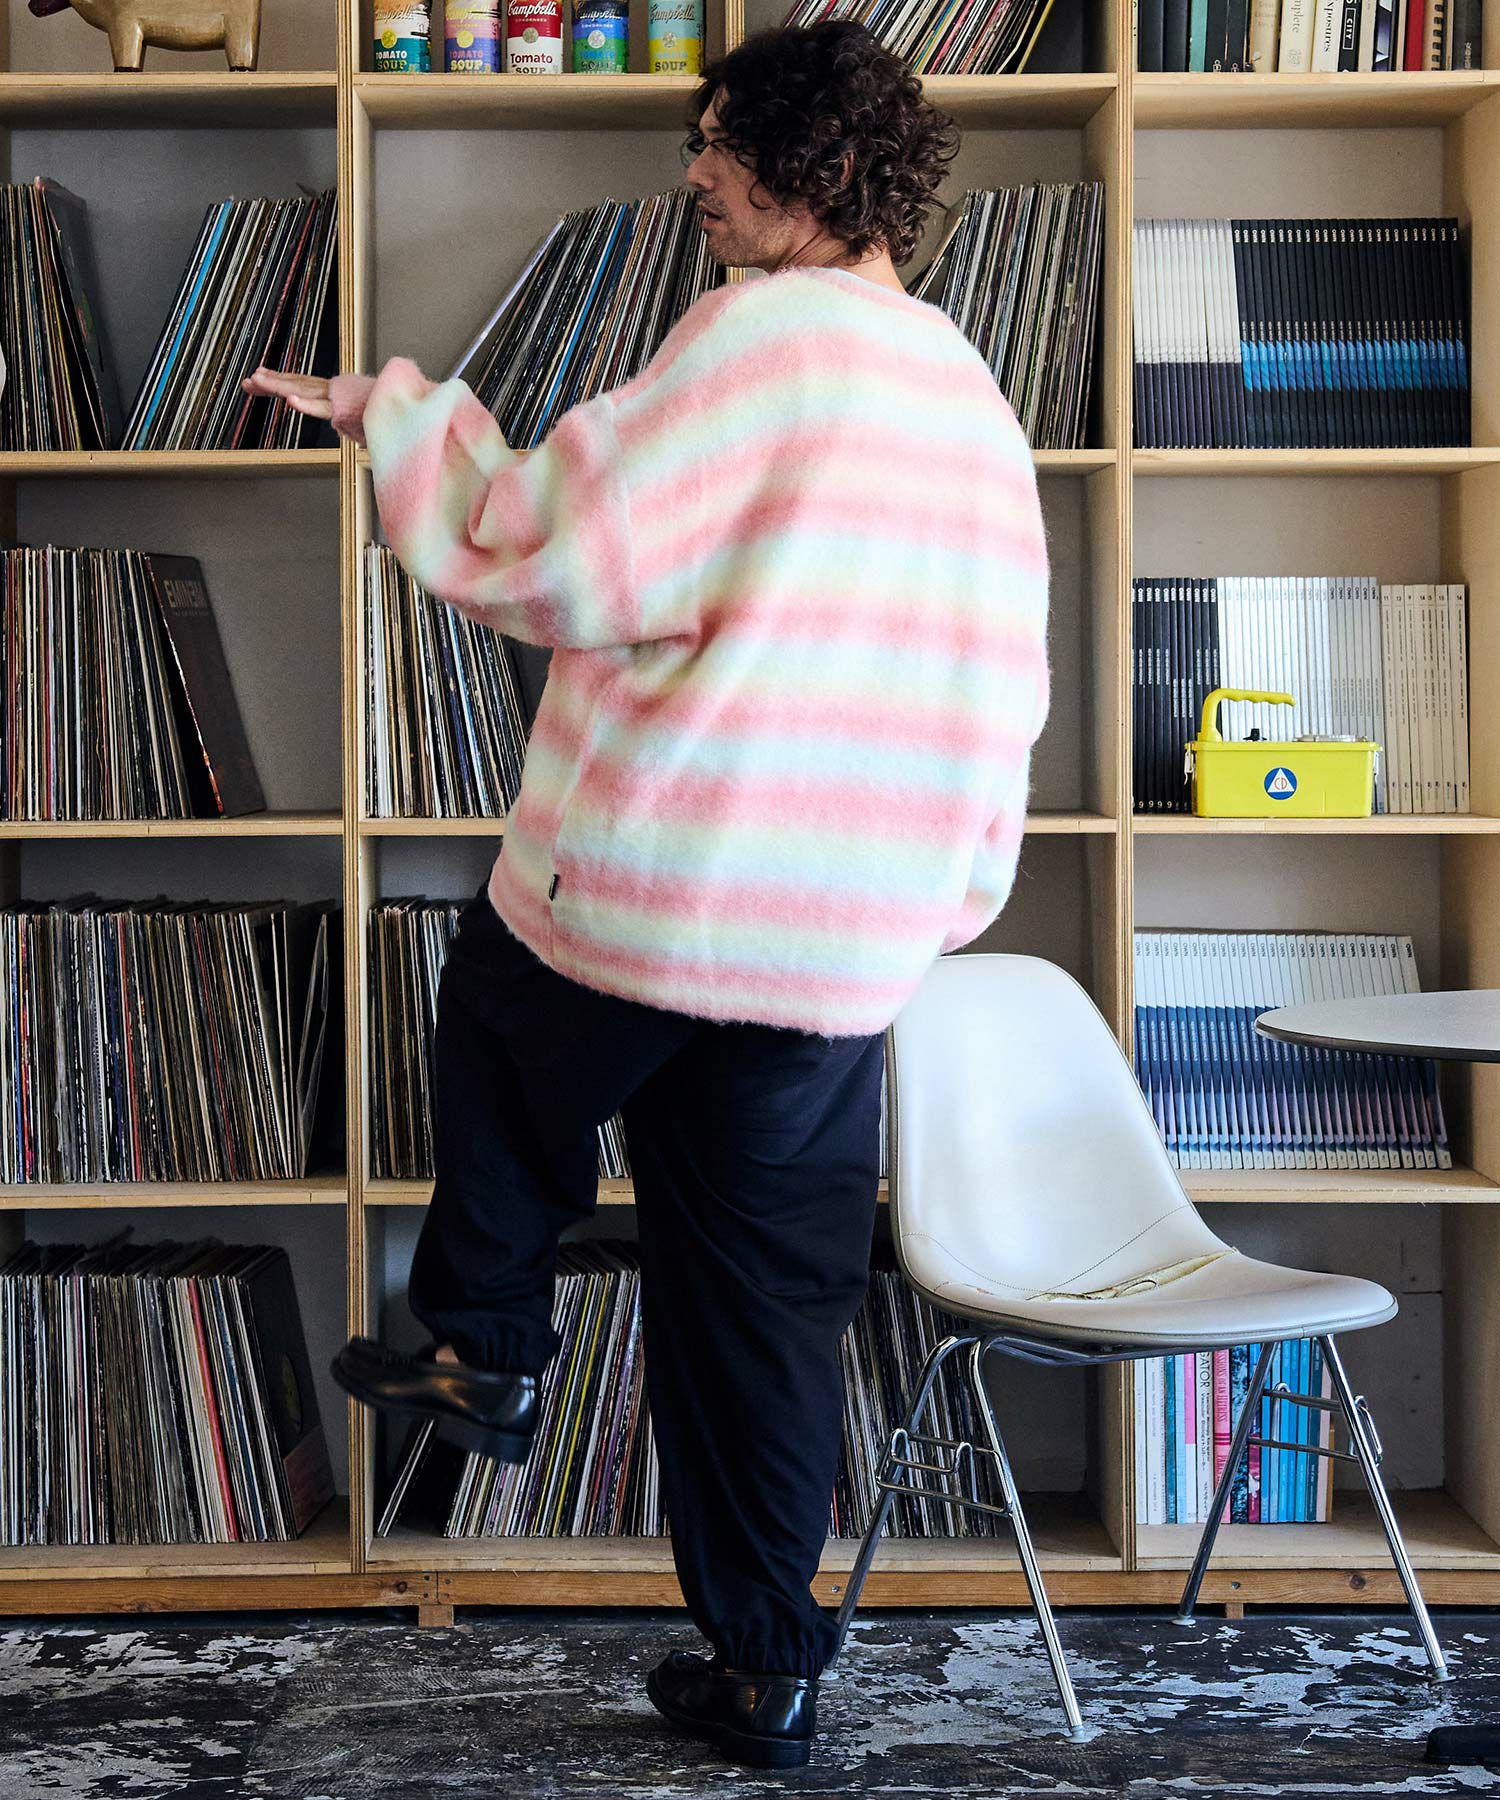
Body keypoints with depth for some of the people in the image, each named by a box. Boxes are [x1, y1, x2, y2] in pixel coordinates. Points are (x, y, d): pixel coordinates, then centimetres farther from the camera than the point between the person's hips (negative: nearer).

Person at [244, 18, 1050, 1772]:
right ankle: (764, 1671, 23)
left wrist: (400, 412, -1)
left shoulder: (756, 331, -10)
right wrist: (933, 905, 23)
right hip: (850, 954, 6)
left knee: (493, 1015, 28)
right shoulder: (978, 404, 13)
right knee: (766, 1300, 15)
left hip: (637, 899, -6)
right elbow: (1003, 695, 16)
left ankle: (485, 1347, 31)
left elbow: (553, 560, -16)